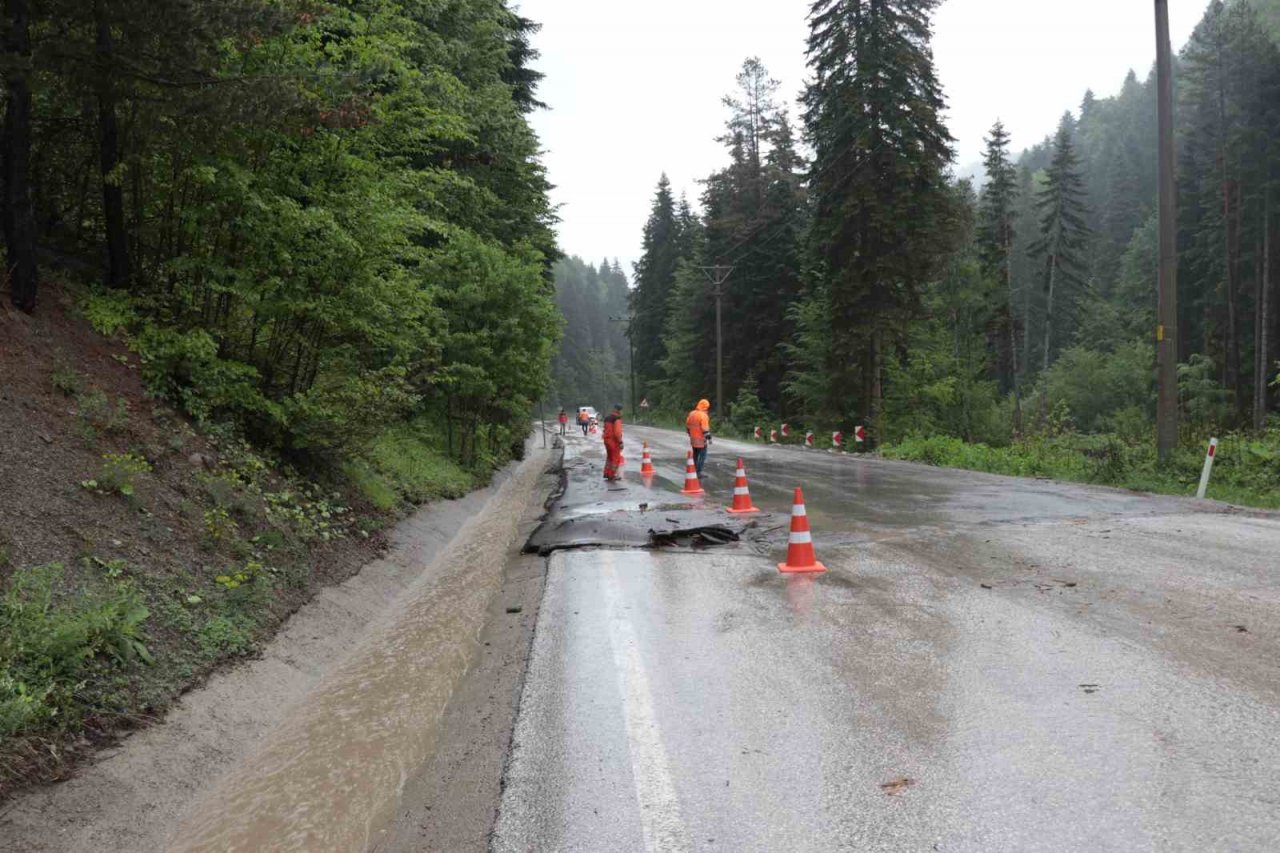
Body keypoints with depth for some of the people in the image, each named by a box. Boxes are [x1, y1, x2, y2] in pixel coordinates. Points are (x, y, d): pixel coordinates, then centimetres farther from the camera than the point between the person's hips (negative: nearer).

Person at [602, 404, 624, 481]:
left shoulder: (607, 417, 12)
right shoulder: (617, 418, -15)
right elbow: (617, 431, -22)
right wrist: (620, 442, -19)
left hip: (606, 439, 8)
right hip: (614, 440, -8)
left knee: (609, 457, 20)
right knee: (615, 458, 2)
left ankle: (606, 473, 21)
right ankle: (612, 475, 3)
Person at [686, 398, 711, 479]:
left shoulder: (691, 414, 8)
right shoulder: (703, 415, -17)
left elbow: (687, 426, 15)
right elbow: (705, 429, -21)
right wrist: (709, 438, -14)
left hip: (693, 439, 7)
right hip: (701, 440, -7)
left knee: (695, 455, 18)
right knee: (702, 456, 0)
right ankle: (699, 473, -5)